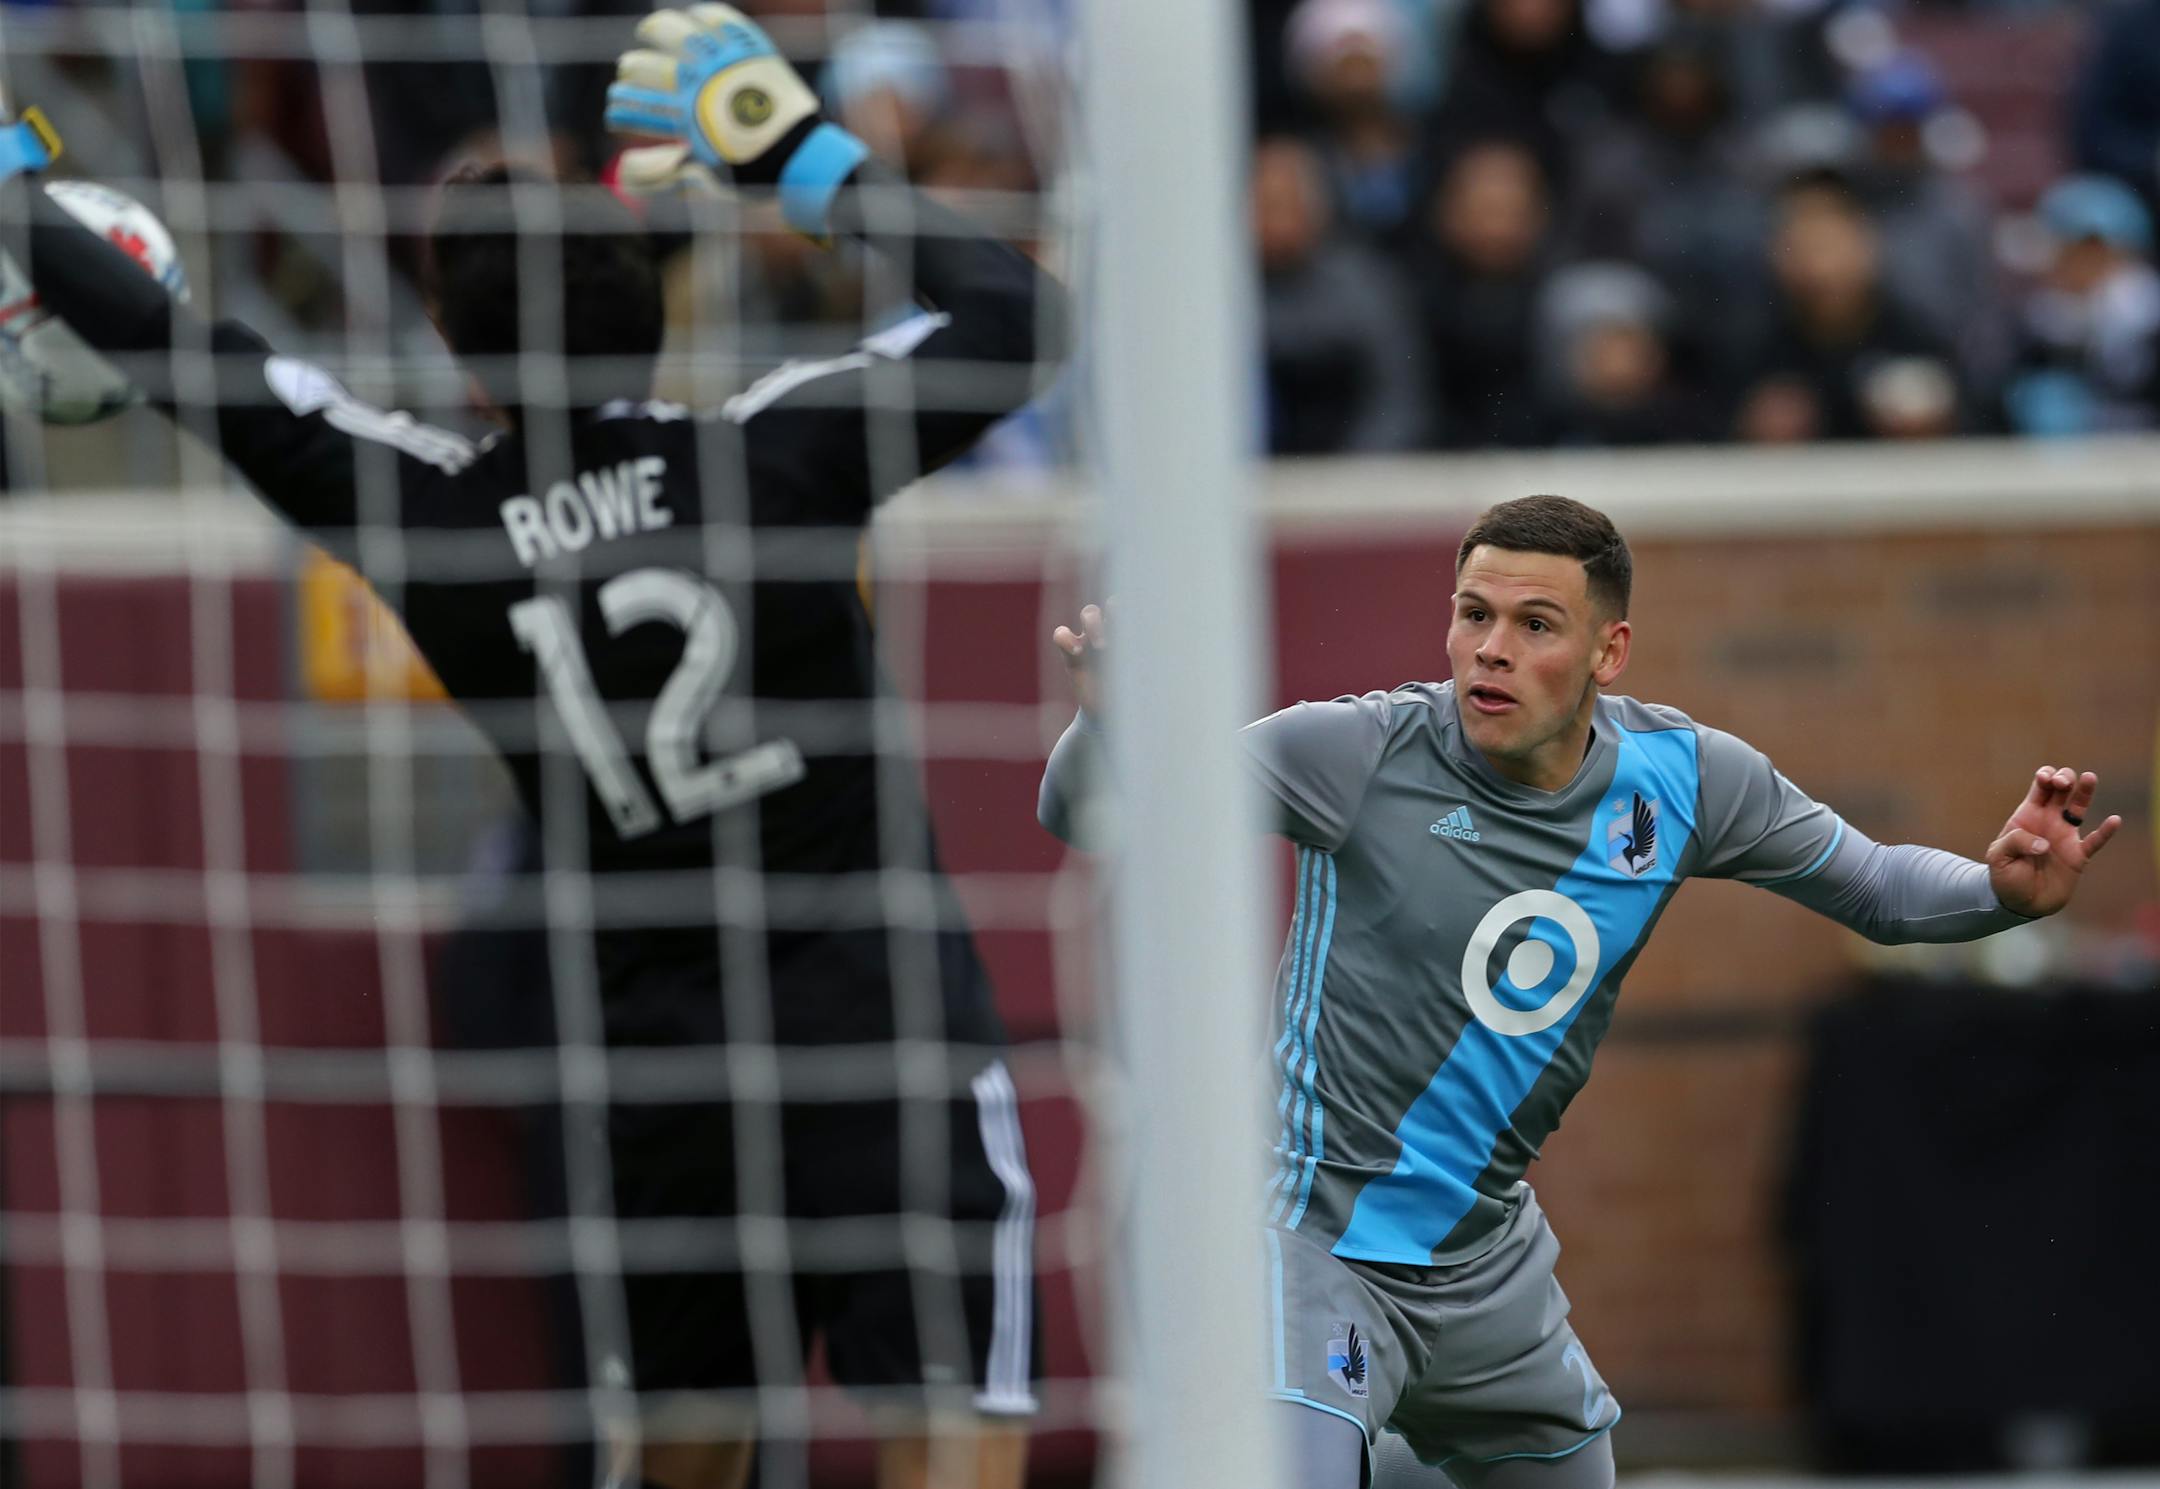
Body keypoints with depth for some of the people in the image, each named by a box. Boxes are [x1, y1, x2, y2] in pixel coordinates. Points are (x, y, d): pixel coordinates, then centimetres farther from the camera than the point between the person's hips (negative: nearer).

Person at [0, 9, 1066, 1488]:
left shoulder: (428, 513, -3)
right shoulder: (770, 455, -10)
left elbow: (192, 361, 5)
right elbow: (1017, 315, -7)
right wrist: (811, 154, -1)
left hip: (670, 1066, 4)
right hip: (892, 1032, -4)